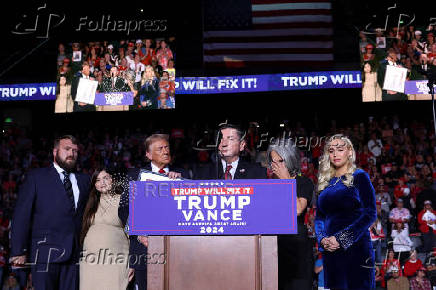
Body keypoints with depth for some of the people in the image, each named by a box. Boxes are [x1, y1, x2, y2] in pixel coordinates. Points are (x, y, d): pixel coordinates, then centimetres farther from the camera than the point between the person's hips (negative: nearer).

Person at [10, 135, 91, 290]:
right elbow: (21, 216, -1)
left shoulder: (83, 180, 17)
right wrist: (19, 251, -8)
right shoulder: (36, 177, 6)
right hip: (45, 252, -3)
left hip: (75, 254, 3)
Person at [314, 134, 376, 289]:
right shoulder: (326, 182, 14)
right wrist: (322, 239, -6)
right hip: (330, 252, 5)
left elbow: (370, 214, -8)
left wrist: (341, 239, -15)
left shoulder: (359, 176, 0)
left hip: (356, 248, -4)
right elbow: (319, 217, 15)